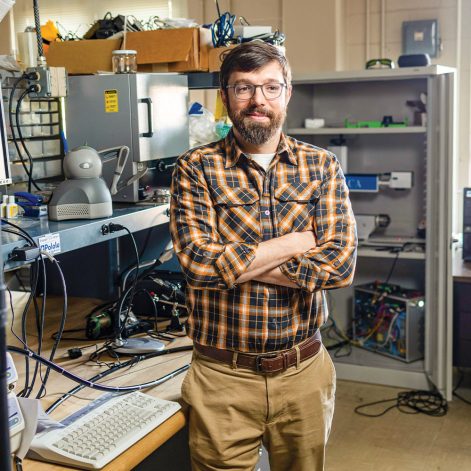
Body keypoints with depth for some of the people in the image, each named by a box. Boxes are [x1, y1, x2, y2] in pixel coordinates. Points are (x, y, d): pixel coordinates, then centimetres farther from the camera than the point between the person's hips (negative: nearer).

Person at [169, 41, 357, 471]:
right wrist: (299, 242, -13)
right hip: (222, 376, -2)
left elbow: (341, 264, -12)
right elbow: (199, 261, -19)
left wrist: (236, 262, -14)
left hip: (304, 371, 2)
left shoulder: (322, 166, 1)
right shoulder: (196, 169, -4)